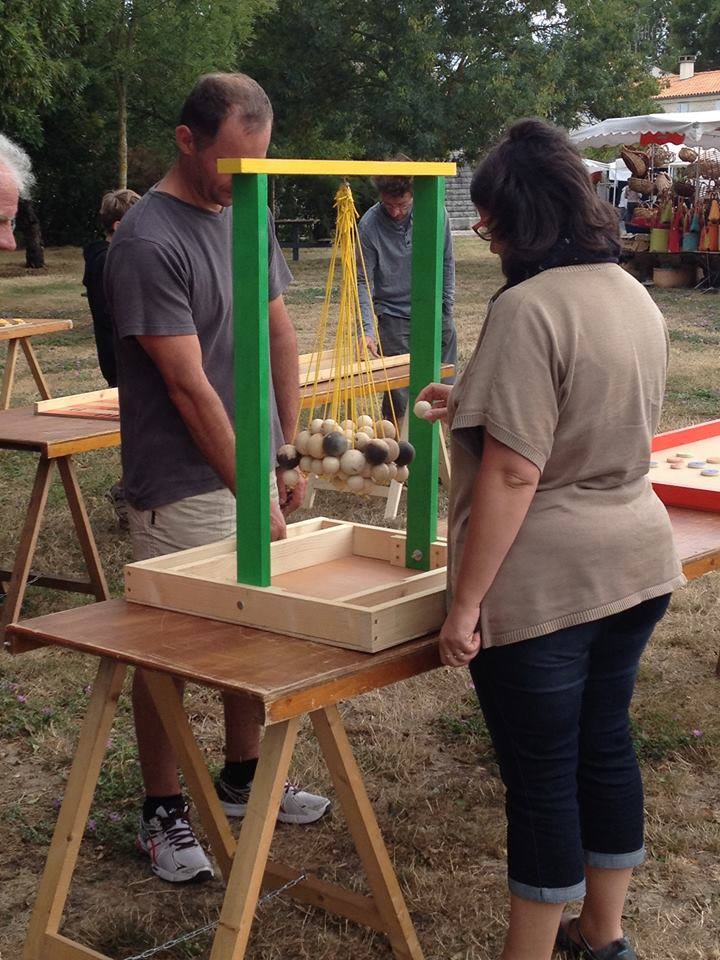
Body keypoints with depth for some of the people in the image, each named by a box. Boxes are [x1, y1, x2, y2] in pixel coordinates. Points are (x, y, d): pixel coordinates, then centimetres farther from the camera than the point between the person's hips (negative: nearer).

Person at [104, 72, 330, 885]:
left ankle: (242, 778, 35)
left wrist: (287, 452, 9)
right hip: (185, 484, -7)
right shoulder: (148, 243, -18)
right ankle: (163, 812, 19)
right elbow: (189, 386, -19)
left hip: (253, 464, 8)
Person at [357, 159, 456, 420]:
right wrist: (367, 330, -20)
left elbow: (447, 263, 5)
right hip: (394, 317, -3)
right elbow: (364, 282, -9)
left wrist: (447, 310, 5)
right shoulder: (369, 225, -13)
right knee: (398, 393, -3)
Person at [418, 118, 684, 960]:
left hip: (545, 584, -9)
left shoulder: (529, 309, -19)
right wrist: (474, 409, 29)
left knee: (541, 776, 4)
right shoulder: (634, 298, 8)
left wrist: (464, 604, -17)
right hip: (635, 566, 9)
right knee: (605, 744, 20)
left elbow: (512, 474, -22)